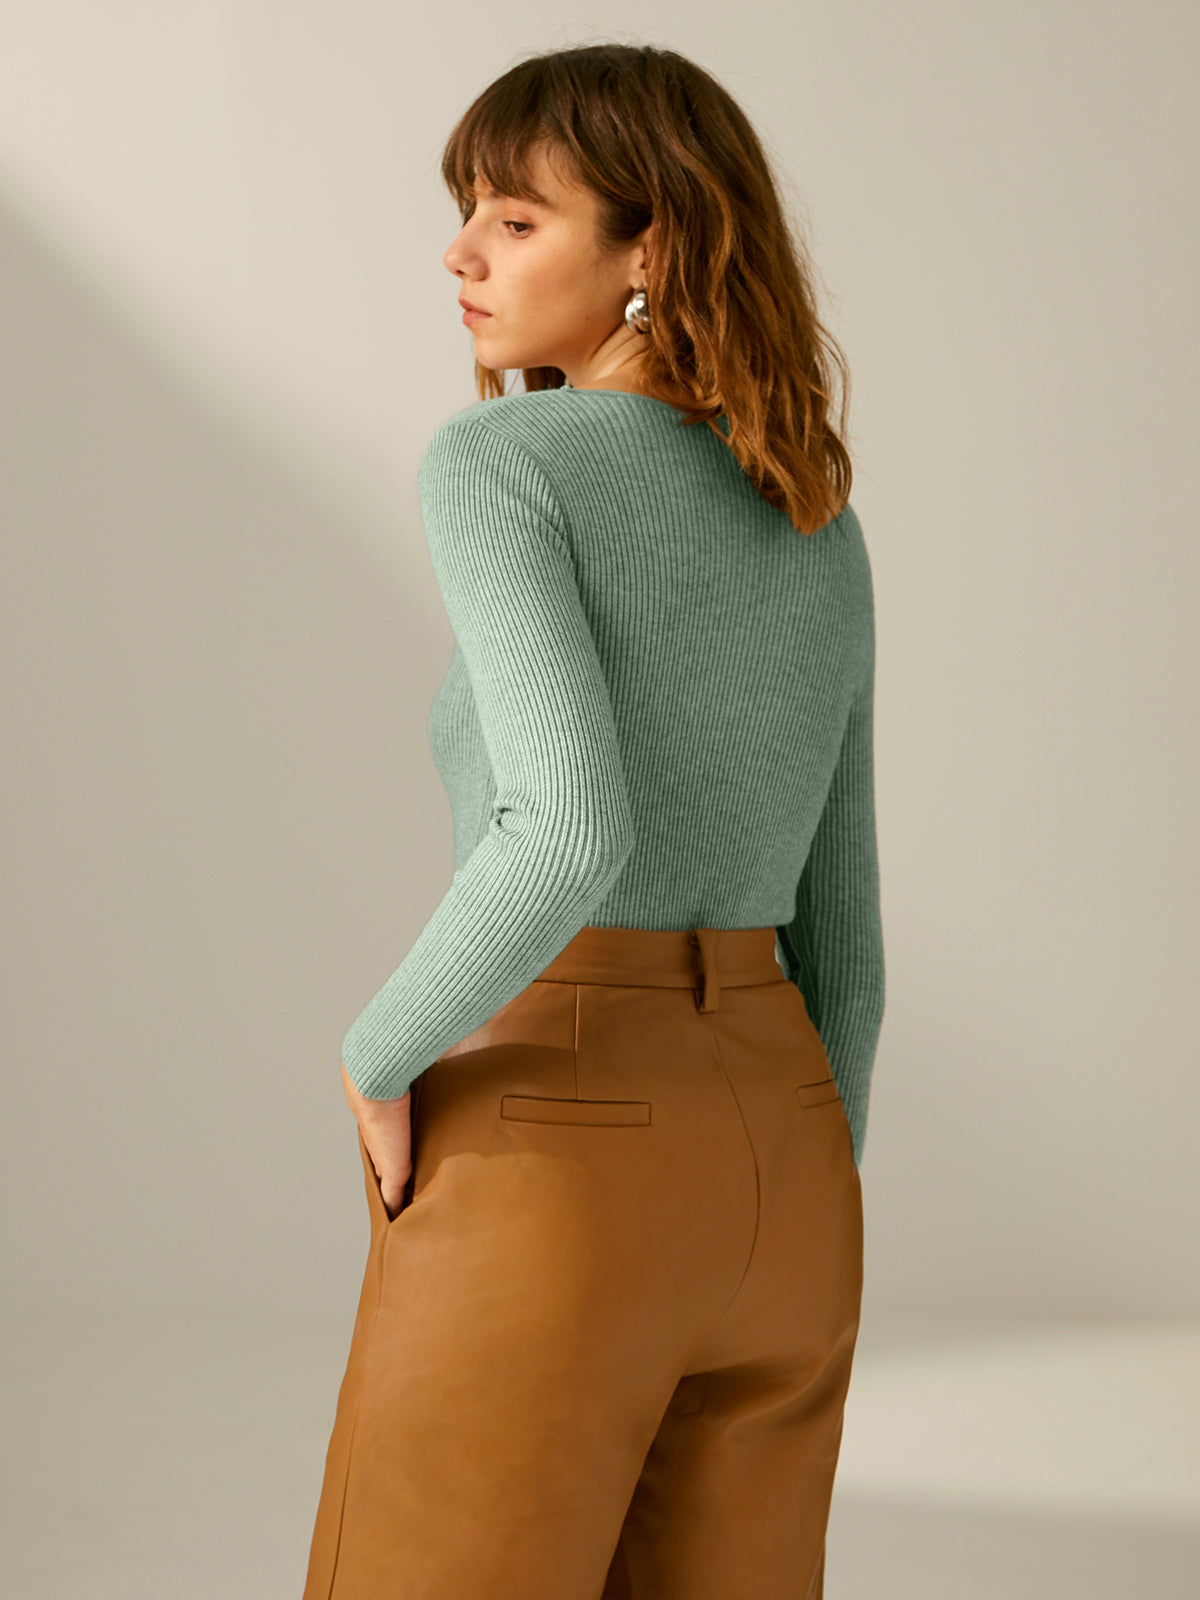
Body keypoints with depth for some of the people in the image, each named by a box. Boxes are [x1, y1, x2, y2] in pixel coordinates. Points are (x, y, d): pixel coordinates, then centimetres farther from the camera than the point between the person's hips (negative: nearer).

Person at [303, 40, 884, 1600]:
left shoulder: (494, 463, -11)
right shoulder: (819, 533, 11)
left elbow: (571, 834, -27)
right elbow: (836, 941, 13)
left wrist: (381, 1055, -10)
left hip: (551, 1186, -7)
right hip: (763, 1169, 7)